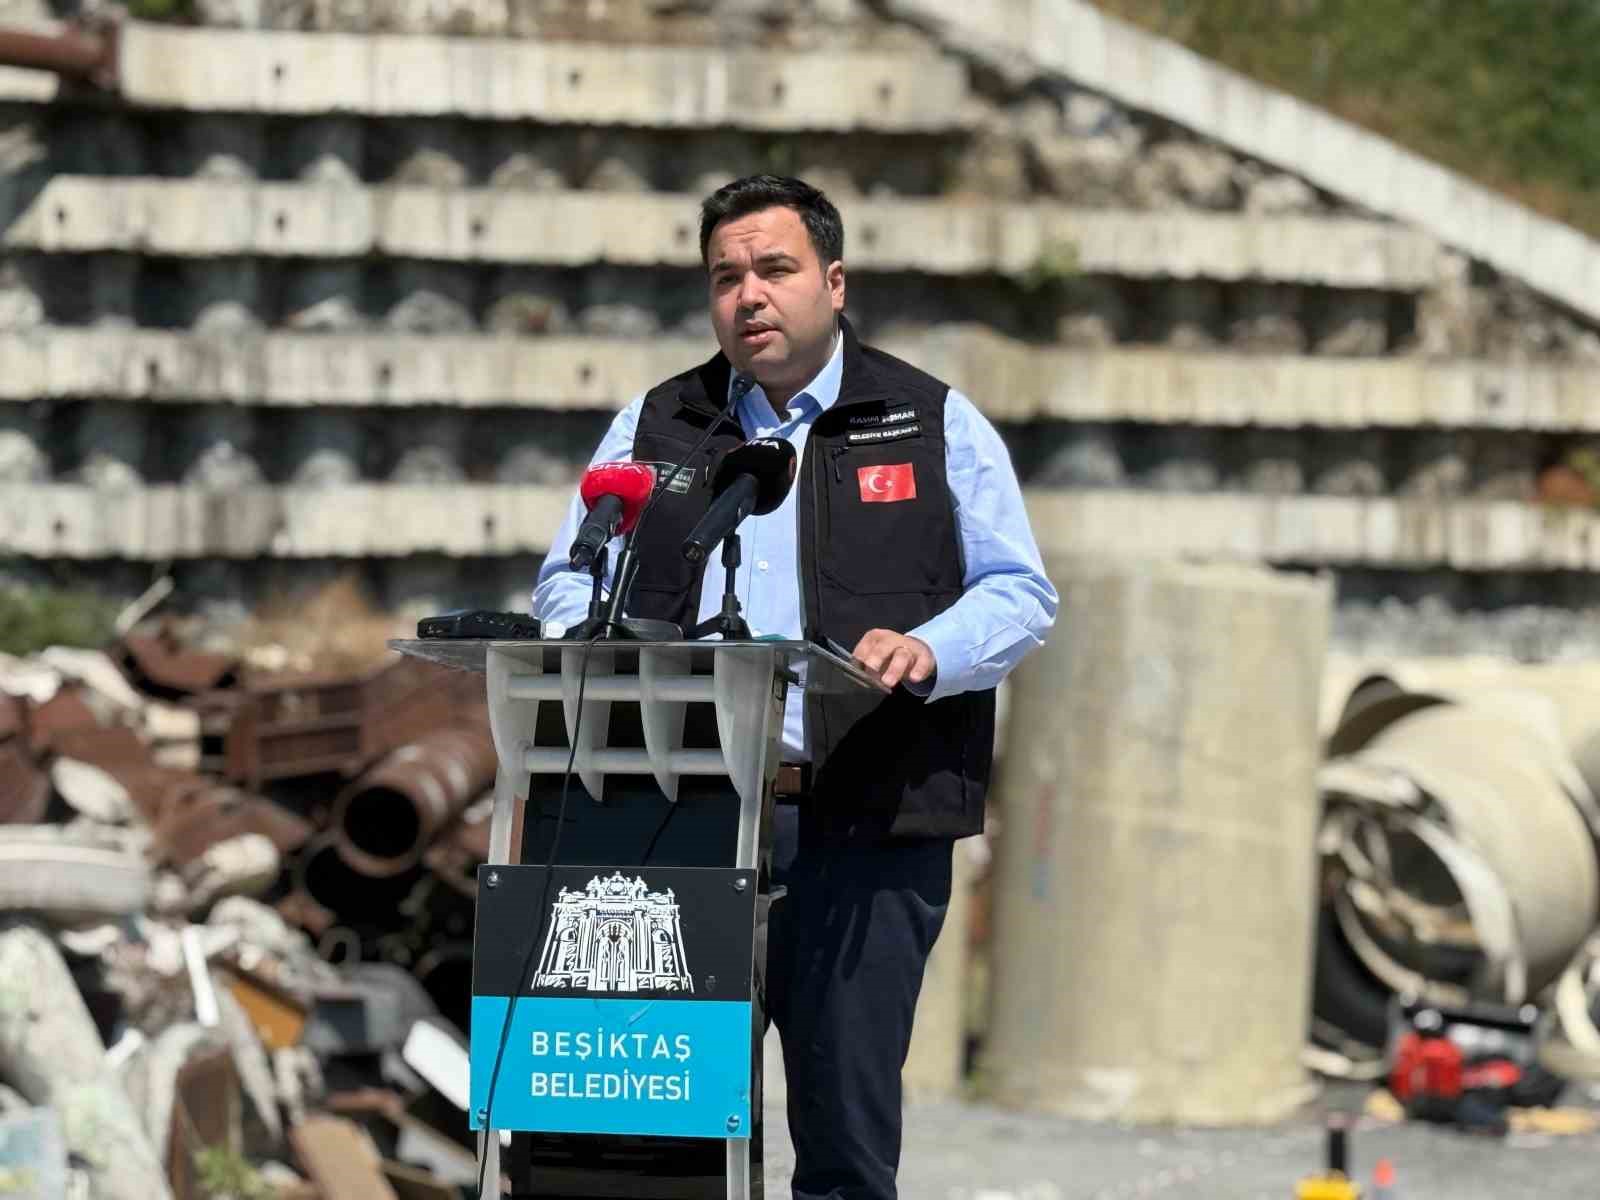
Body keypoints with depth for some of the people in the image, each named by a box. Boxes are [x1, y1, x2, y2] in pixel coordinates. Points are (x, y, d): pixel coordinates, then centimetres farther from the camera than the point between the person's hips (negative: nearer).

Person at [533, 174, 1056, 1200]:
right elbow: (568, 583, 17)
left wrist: (927, 651, -15)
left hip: (866, 820, -2)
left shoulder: (934, 424, 10)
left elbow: (1021, 595, 6)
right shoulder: (655, 427, 18)